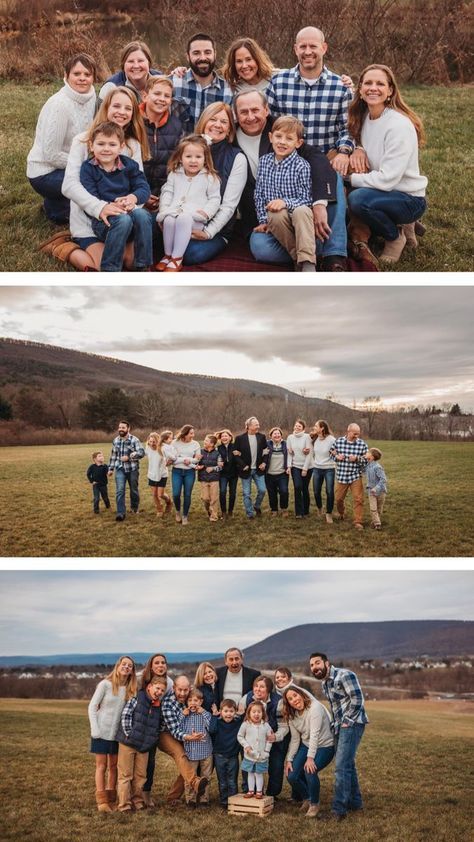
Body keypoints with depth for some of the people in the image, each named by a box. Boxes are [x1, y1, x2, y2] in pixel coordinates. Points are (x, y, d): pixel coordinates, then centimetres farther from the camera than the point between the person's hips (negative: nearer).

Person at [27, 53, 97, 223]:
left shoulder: (91, 97, -1)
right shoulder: (59, 105, -22)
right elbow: (51, 155, -21)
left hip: (72, 166, 8)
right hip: (45, 173, -8)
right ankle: (55, 207, 1)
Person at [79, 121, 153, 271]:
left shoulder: (129, 165, 9)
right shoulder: (88, 168, 0)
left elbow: (144, 188, 2)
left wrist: (133, 198, -21)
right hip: (104, 220, -3)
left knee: (142, 214, -31)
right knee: (123, 220, -36)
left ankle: (143, 266, -21)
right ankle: (109, 269, -28)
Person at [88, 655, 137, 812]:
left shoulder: (131, 689, 3)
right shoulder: (105, 684, -9)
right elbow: (92, 707, -8)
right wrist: (95, 729, -13)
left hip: (118, 733, 4)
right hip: (102, 731, -4)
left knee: (114, 766, 9)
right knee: (101, 766, -2)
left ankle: (111, 799, 17)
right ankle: (102, 801, -1)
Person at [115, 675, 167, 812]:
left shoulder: (159, 707, 7)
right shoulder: (136, 699, -10)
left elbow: (159, 726, 21)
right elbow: (125, 716, -14)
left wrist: (152, 739, 10)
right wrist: (129, 734, -15)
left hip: (144, 746, 6)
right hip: (128, 743, -5)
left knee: (140, 776, 11)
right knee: (125, 775, 0)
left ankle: (137, 801, 23)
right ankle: (124, 805, 4)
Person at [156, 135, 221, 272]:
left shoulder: (210, 177, 6)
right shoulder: (174, 174, 15)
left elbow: (214, 199, 5)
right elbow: (167, 192, 16)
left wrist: (206, 212, -12)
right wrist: (164, 208, -1)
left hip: (195, 217, -3)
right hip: (174, 211, 3)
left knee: (183, 219, -38)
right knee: (169, 220, -34)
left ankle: (177, 258, -31)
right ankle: (168, 255, -15)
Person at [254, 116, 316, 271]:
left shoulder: (302, 166, -5)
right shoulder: (264, 161, 7)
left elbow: (305, 199, -8)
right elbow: (259, 194, 11)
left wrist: (285, 202, -24)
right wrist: (263, 220, 4)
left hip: (297, 216, -2)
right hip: (274, 218, 3)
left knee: (301, 211, -37)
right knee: (277, 215, -34)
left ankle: (307, 263, -42)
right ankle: (297, 258, -20)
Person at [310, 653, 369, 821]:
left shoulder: (344, 675, -14)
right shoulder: (324, 683, 15)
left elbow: (357, 698, -20)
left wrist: (347, 721, -16)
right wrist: (335, 723, 15)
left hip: (351, 724, -10)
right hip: (338, 726, 10)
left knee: (342, 766, -14)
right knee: (347, 764, 15)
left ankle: (339, 809, -14)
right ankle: (355, 802, 27)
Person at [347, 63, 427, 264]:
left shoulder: (399, 125, -21)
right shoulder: (364, 117, 2)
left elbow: (387, 179, -25)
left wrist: (350, 177, -16)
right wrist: (357, 150, -7)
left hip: (409, 199, -8)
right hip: (382, 191, 8)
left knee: (358, 198, -30)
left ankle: (396, 236, -4)